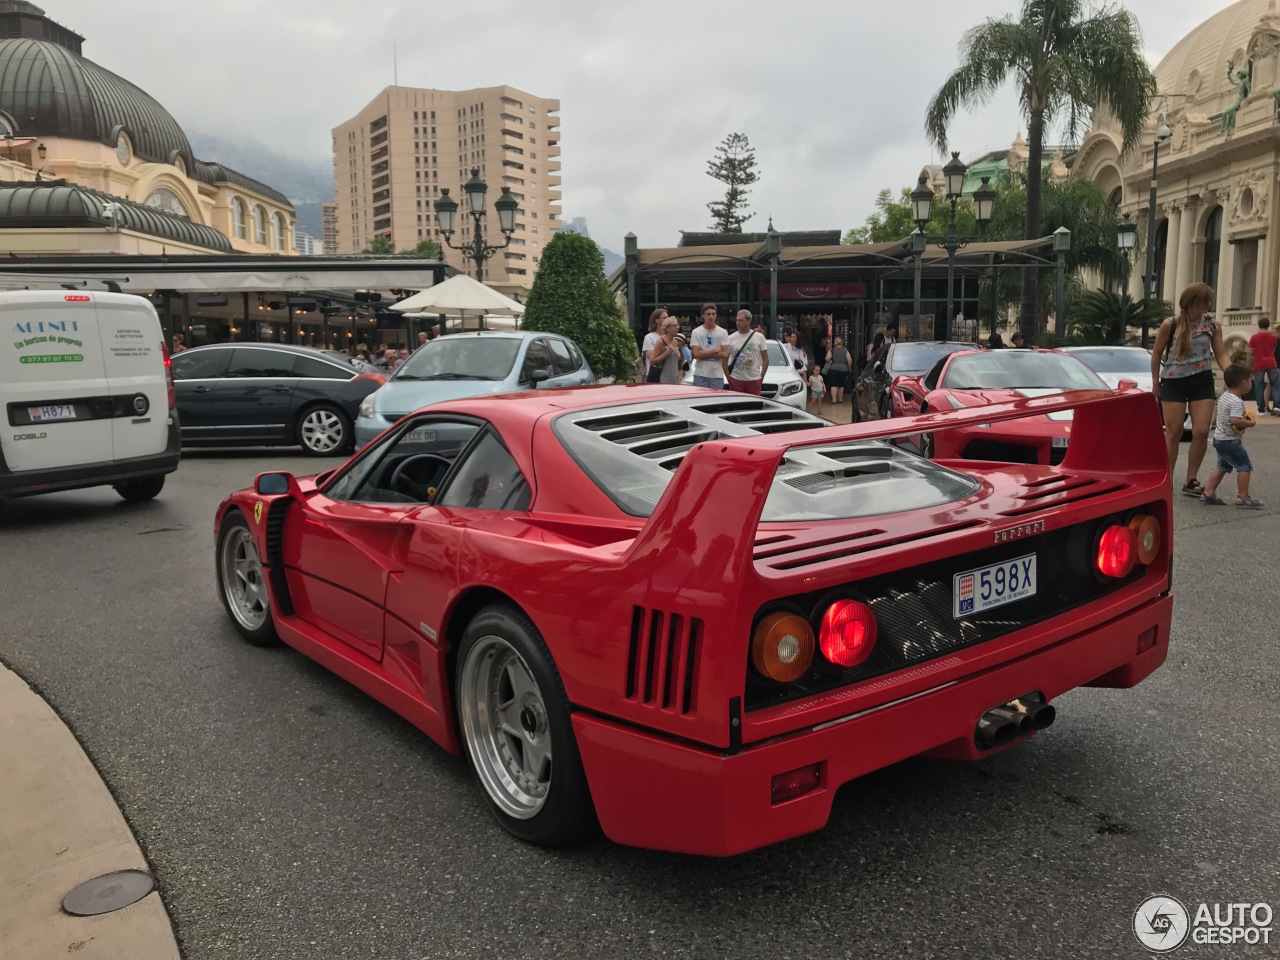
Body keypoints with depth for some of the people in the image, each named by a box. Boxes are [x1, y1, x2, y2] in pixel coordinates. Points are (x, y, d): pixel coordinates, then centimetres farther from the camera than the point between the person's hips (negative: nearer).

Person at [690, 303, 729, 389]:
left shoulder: (723, 332, 3)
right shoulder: (696, 332, 0)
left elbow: (725, 354, -6)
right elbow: (696, 354, -9)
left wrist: (704, 353, -10)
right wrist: (715, 350, -8)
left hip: (717, 375, 1)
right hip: (700, 375, -1)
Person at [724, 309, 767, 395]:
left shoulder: (759, 337, 4)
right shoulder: (731, 338, 2)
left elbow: (765, 359, 7)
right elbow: (724, 359, 4)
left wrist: (761, 377, -1)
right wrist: (728, 378, -2)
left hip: (754, 380, 0)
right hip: (736, 380, 0)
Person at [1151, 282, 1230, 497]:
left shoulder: (1211, 325, 1)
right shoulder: (1170, 325, -8)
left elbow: (1221, 354, 2)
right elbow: (1156, 354, 1)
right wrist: (1155, 383, 3)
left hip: (1202, 382, 3)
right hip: (1173, 382, -2)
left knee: (1201, 433, -4)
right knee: (1173, 433, 1)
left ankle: (1191, 480, 9)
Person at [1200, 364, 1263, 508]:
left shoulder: (1224, 396, 8)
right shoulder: (1236, 402, -22)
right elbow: (1236, 421, -32)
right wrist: (1251, 423, -18)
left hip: (1219, 438, 10)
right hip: (1230, 441, -10)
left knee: (1222, 467, 19)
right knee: (1245, 466, -5)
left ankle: (1208, 493, 18)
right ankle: (1242, 497, -6)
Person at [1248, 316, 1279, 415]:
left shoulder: (1254, 337, -4)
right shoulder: (1273, 337, 3)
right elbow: (1273, 350, 13)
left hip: (1258, 365, -1)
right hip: (1271, 364, 1)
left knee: (1259, 387, 3)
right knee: (1275, 385, 7)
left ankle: (1261, 409, 4)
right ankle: (1276, 406, -8)